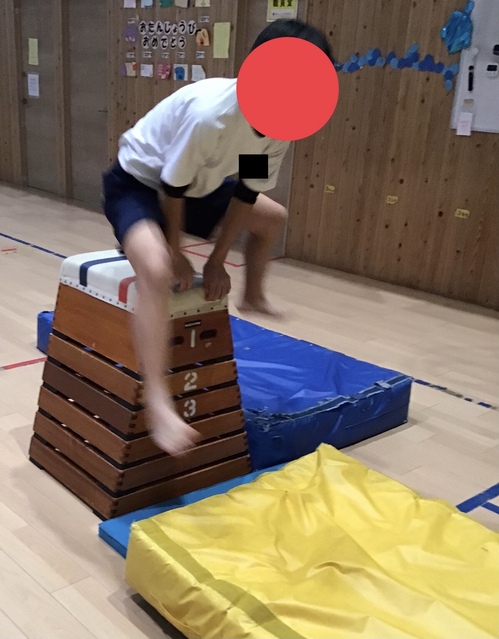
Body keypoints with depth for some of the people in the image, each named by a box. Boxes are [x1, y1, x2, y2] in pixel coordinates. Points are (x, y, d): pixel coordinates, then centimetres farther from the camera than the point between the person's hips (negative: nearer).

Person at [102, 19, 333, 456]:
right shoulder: (211, 113, -37)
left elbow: (248, 192, -2)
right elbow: (172, 186, -25)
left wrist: (218, 260, 0)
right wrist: (176, 253, -12)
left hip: (198, 186, 8)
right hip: (138, 184, -8)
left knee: (273, 218, 17)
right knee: (157, 270, -35)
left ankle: (253, 297, 42)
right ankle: (158, 403, -34)